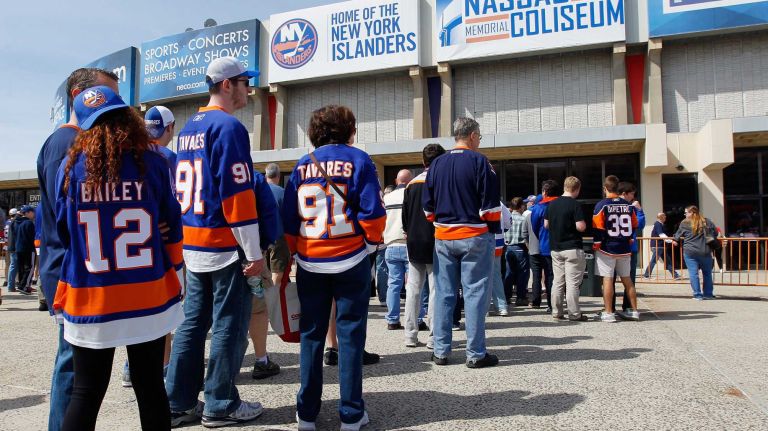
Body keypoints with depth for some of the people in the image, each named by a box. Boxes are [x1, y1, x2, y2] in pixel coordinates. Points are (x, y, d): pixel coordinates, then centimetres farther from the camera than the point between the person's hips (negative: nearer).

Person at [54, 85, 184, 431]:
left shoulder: (71, 166, -2)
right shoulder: (153, 163, -5)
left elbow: (63, 230, 7)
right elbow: (171, 223, 3)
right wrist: (172, 266, 17)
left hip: (90, 298, 1)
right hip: (148, 296, 0)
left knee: (85, 394, 12)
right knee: (150, 389, 12)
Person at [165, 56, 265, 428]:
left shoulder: (188, 130, 15)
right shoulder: (228, 127, -13)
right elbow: (237, 194, -19)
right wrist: (255, 253, -16)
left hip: (192, 244, 9)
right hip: (225, 245, -9)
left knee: (193, 322, 14)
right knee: (230, 325, 3)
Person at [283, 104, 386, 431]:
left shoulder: (302, 166, 7)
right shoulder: (358, 160, -3)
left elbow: (288, 220, 4)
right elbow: (373, 212, -10)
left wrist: (298, 251, 15)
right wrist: (372, 242, 6)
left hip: (310, 263, 3)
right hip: (350, 262, -3)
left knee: (311, 335, 10)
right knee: (350, 335, 4)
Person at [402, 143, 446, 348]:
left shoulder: (412, 184, 7)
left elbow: (404, 216, 10)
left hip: (414, 244, 4)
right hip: (435, 244, -4)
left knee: (413, 288, 9)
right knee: (436, 289, 0)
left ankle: (410, 335, 12)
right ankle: (434, 337, 1)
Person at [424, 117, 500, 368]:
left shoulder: (437, 164, 10)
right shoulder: (478, 161, -7)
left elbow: (428, 206, 11)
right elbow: (490, 204, -10)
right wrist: (494, 230, 1)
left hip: (443, 237, 5)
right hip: (475, 236, -5)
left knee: (443, 293, 10)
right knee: (475, 293, 0)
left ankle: (440, 351, 14)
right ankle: (476, 354, 3)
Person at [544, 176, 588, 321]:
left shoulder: (552, 204, 6)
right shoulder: (575, 204, -12)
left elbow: (546, 225, 11)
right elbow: (580, 227, -18)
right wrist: (584, 223, 3)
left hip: (555, 248, 6)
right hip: (573, 248, -5)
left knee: (557, 281, 10)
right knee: (573, 282, -1)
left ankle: (557, 312, 14)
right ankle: (574, 314, 3)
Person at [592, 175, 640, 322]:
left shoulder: (602, 205, -11)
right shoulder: (628, 205, 4)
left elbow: (598, 228, -14)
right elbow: (634, 226, 11)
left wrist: (596, 245, -5)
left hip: (607, 249, -5)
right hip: (624, 249, 5)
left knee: (607, 279, -1)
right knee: (627, 279, 15)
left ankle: (608, 313, 1)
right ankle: (634, 310, 21)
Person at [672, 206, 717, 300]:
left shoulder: (685, 223, -2)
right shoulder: (707, 222, 6)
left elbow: (677, 236, 8)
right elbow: (715, 234, 13)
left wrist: (675, 241, 29)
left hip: (690, 252, -3)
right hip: (705, 252, 3)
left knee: (693, 274, 1)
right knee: (707, 273, 16)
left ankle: (698, 295, 0)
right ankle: (708, 294, 20)